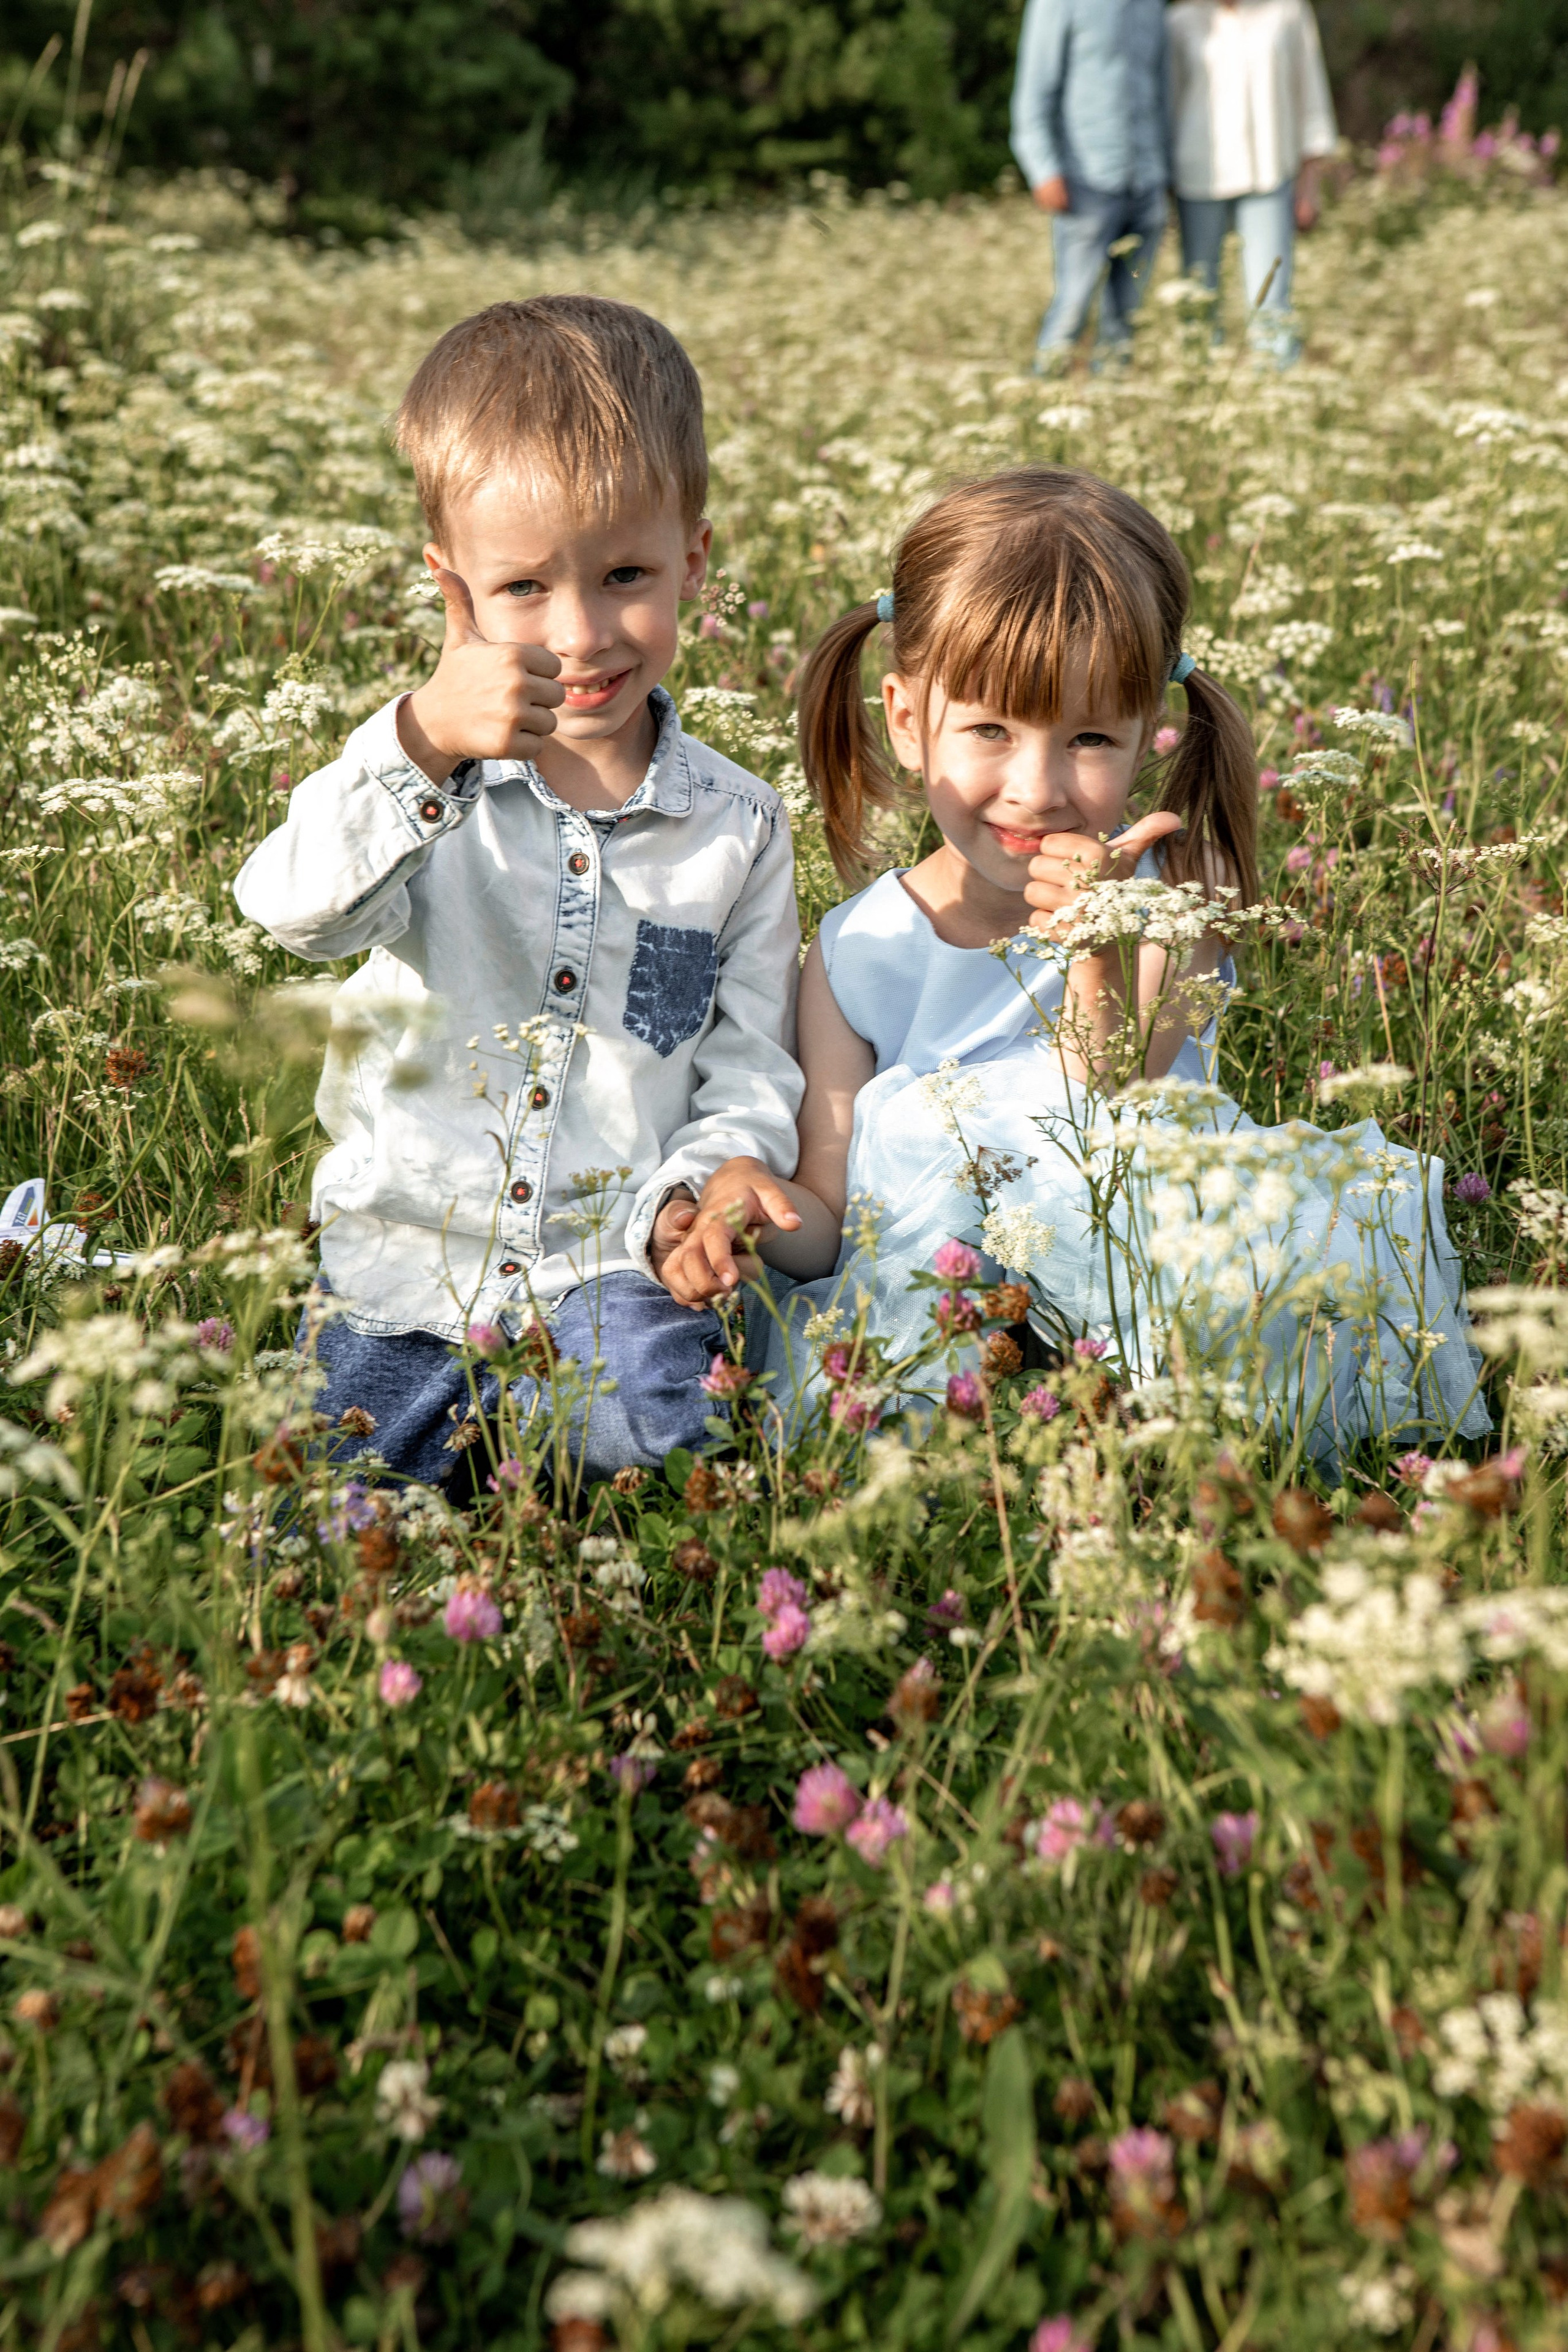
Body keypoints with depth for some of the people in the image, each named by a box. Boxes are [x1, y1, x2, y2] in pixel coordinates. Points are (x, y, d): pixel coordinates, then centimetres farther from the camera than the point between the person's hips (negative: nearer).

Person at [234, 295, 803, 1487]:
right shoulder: (426, 769, 1)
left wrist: (693, 1197, -14)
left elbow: (749, 1066, 7)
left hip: (613, 1269, 0)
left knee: (651, 1421, -28)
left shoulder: (738, 825, 4)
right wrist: (420, 744, -33)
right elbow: (294, 908, -18)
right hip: (402, 1271, 0)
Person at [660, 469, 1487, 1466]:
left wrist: (1101, 960, -26)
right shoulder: (855, 953, 5)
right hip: (922, 1291, 1)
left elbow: (1114, 1138, -11)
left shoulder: (1160, 908, 1)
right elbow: (827, 1216, 3)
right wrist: (752, 1202, -20)